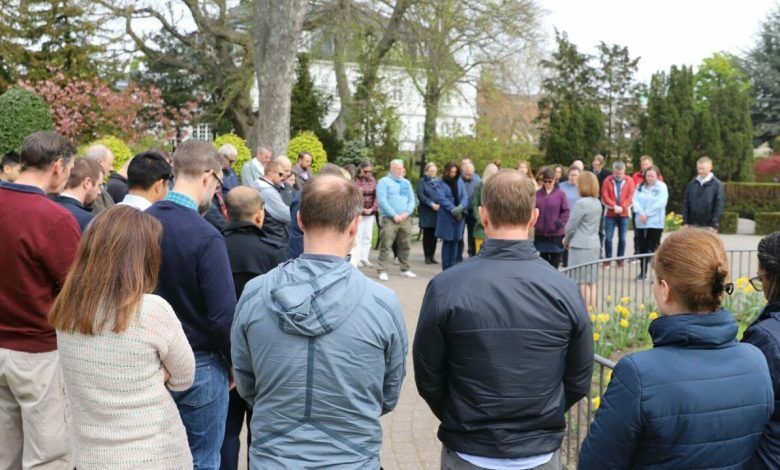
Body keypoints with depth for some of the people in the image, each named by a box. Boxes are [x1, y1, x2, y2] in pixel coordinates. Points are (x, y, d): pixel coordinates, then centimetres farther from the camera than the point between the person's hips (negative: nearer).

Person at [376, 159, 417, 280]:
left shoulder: (406, 182, 17)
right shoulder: (384, 182, -1)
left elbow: (412, 200, 13)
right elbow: (382, 201, -10)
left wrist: (407, 213, -6)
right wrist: (394, 215, -14)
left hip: (405, 219, 6)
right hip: (389, 219, -5)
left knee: (405, 245, 9)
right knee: (386, 246, -8)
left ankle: (405, 269, 20)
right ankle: (382, 271, -5)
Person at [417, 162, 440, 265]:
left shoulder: (439, 181, 11)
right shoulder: (422, 181, 3)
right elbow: (420, 195, -6)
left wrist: (440, 205, -11)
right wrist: (432, 204, -13)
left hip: (437, 211, 2)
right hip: (426, 212, -2)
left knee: (434, 235, 4)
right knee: (427, 234, 1)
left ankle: (432, 256, 11)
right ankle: (427, 256, 7)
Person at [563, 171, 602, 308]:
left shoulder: (581, 203, -16)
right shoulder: (597, 203, 9)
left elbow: (571, 225, -12)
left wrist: (566, 240, 8)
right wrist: (569, 239, 13)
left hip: (581, 246, -8)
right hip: (594, 245, 8)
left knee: (582, 283, -3)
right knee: (591, 282, 12)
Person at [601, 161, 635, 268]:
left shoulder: (629, 181, 1)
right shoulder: (607, 180, -2)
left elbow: (630, 197, -3)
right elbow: (604, 197, -7)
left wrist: (622, 207, -16)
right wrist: (614, 206, -19)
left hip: (624, 214, 1)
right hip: (610, 214, -1)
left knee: (622, 238, 3)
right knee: (608, 238, -2)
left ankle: (621, 260, 12)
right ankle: (607, 260, 7)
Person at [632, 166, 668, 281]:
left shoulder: (662, 187, -2)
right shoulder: (640, 187, 11)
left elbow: (660, 203, -12)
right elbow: (635, 200, 1)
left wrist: (647, 214, -14)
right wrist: (641, 213, -15)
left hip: (655, 223, -4)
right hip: (641, 222, 5)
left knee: (654, 248, -7)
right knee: (642, 248, 10)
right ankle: (643, 272, 20)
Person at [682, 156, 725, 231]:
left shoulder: (717, 184, -2)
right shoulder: (691, 184, 9)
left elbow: (719, 205, -6)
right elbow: (685, 203, 10)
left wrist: (714, 225, -12)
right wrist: (685, 222, 3)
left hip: (708, 226, -3)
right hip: (693, 225, 4)